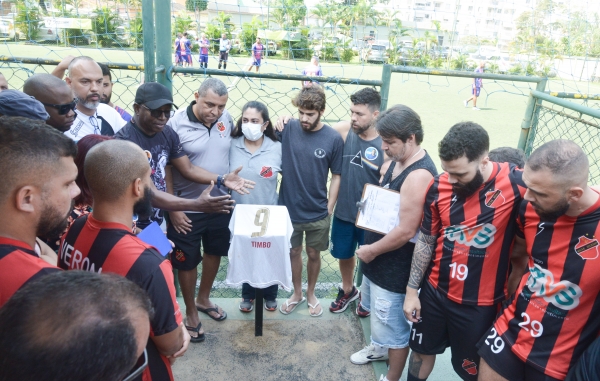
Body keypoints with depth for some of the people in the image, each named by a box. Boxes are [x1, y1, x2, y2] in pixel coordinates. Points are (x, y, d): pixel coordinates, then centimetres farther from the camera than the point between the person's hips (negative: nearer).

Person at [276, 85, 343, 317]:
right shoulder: (287, 129, -8)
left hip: (318, 213, -1)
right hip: (289, 209, 1)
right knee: (293, 252, 18)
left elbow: (336, 175, -4)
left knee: (313, 254, 17)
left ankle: (311, 293, 42)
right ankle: (296, 293, 41)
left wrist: (329, 209, -3)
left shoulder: (333, 139, -11)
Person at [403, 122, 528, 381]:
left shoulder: (516, 182, -22)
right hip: (435, 291, 3)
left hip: (481, 303, -3)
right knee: (422, 350, 22)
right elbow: (425, 241, -1)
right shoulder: (439, 187, -10)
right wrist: (412, 290, 2)